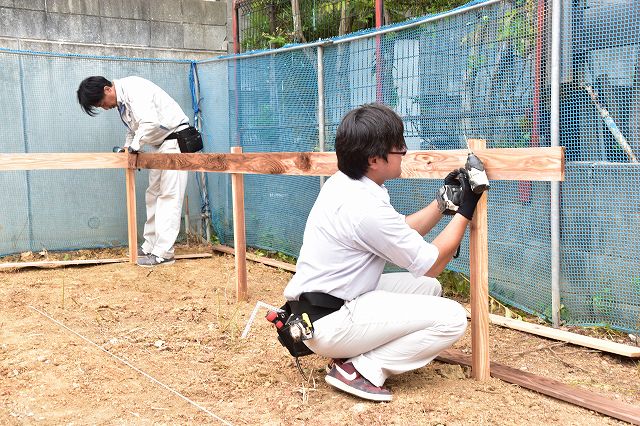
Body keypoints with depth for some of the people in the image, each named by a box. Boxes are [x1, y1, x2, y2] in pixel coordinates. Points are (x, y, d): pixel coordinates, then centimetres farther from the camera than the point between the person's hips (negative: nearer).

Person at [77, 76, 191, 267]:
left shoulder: (132, 88, -20)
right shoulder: (121, 101, 9)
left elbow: (150, 122, -31)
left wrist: (134, 146, -18)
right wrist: (128, 148, 5)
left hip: (174, 140, -10)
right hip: (158, 144, 10)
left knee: (169, 196, -10)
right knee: (153, 195, 11)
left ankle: (163, 253, -10)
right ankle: (150, 246, 16)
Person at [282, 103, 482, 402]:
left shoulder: (340, 184, 4)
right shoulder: (367, 208, -24)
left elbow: (401, 233, 18)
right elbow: (432, 264, -9)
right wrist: (465, 210, -2)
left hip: (316, 304, 10)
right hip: (327, 323, -10)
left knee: (428, 287, 17)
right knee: (452, 318, -13)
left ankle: (355, 354, 6)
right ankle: (362, 369, -9)